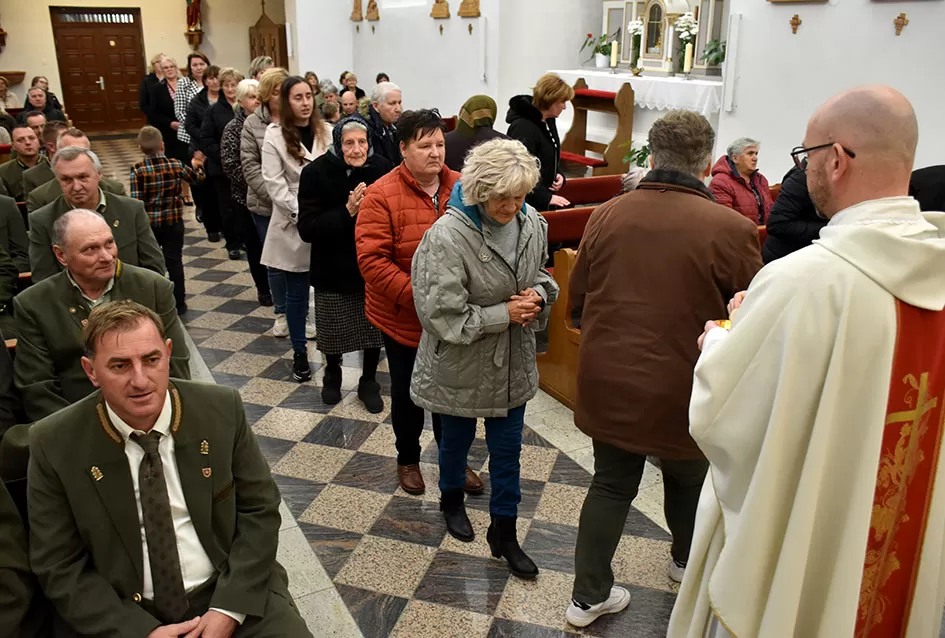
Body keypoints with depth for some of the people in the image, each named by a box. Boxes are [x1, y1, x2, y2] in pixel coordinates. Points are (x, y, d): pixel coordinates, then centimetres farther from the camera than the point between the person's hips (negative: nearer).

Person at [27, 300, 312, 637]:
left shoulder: (222, 409, -7)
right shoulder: (54, 445, -8)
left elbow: (259, 510, -2)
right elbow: (59, 567, -3)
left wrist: (228, 610, -12)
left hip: (233, 595, 0)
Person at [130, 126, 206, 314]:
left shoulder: (137, 171, -11)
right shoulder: (175, 165, -6)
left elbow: (136, 201, -15)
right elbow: (197, 178, 10)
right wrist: (197, 165, 31)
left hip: (148, 223, -1)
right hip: (173, 222, 1)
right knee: (174, 261, 8)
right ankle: (179, 303, 12)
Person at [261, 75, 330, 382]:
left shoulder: (326, 132, 7)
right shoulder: (275, 136, -3)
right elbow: (275, 184, -8)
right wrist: (302, 213, -15)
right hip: (293, 225, -2)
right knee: (297, 292, 6)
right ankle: (299, 353, 18)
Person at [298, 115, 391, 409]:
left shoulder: (382, 169, -10)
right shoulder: (316, 173, -13)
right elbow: (306, 229, -17)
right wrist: (347, 212, -27)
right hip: (333, 270, -1)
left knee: (374, 328, 12)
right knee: (333, 330, 15)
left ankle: (368, 382, 35)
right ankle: (332, 375, 44)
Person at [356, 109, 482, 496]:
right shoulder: (382, 195, -15)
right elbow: (372, 260, -20)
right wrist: (415, 296, -26)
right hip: (403, 319, -3)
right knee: (408, 394, 16)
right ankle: (408, 459, 40)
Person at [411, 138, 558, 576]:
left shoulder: (532, 224, -8)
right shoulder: (447, 236, -26)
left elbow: (543, 276, 11)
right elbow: (443, 315, -25)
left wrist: (538, 296, -12)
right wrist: (504, 314, -21)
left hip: (513, 363, 4)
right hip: (461, 365, -4)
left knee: (508, 450, 15)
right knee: (457, 439, 22)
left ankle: (503, 532, 34)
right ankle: (452, 500, 52)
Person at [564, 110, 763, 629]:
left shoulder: (606, 215, -6)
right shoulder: (731, 229, -18)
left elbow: (577, 303, 5)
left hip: (606, 385, 3)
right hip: (681, 393, -2)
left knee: (611, 484, 19)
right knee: (687, 478, 25)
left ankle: (588, 595, 28)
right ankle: (686, 561, 51)